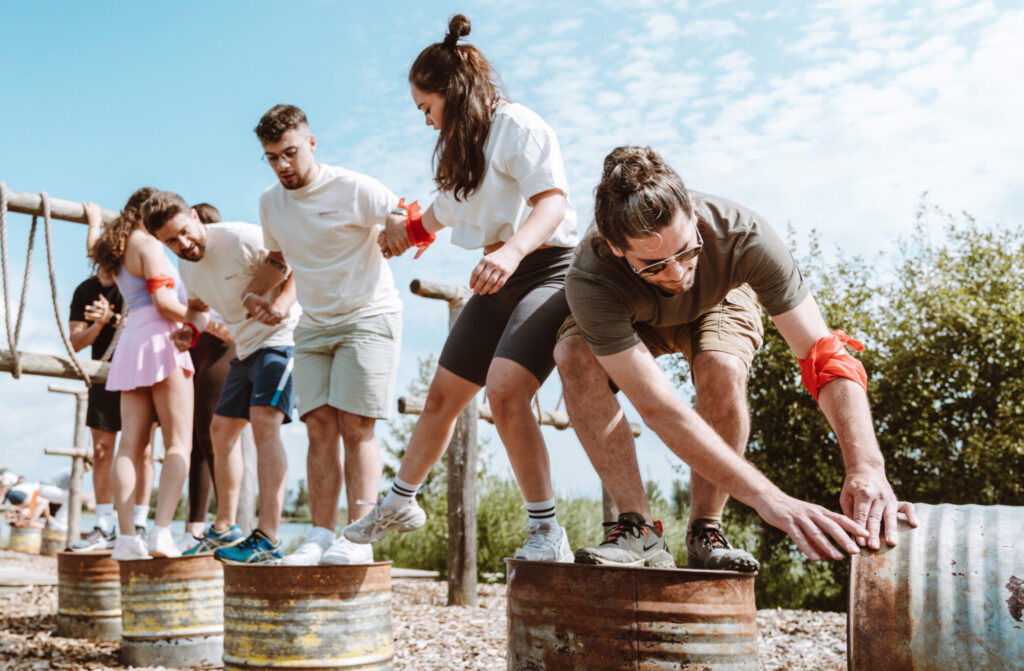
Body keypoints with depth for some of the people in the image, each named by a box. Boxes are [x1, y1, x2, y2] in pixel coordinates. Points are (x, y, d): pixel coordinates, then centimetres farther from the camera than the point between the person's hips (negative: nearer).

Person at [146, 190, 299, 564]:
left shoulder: (241, 238, -20)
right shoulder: (186, 266, 5)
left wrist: (283, 302, -36)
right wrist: (186, 329, 4)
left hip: (280, 338, -9)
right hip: (245, 348, 9)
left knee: (264, 423, -24)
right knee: (221, 430, 13)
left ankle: (268, 540, -27)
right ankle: (225, 529, 28)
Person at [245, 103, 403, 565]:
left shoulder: (354, 189, -10)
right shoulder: (270, 203, 9)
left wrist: (400, 234, -36)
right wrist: (254, 293, 10)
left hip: (369, 317, -5)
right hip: (313, 327, 6)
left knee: (356, 426, -13)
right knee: (320, 428, -3)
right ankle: (321, 536, -3)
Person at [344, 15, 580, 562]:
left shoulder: (517, 125, -11)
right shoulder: (461, 146, 17)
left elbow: (553, 200, -26)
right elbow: (443, 213, 35)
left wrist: (512, 250, -42)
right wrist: (407, 232, 48)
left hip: (547, 270, -9)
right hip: (497, 282, 9)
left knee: (504, 390, -28)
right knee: (442, 395, 13)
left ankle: (547, 532, -17)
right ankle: (400, 503, 32)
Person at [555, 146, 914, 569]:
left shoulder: (742, 236, -39)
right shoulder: (591, 284, -42)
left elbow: (826, 356, -41)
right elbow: (657, 407, -47)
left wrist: (866, 468, -55)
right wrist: (767, 498, -54)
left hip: (718, 302, 0)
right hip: (632, 318, 0)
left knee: (722, 370, -35)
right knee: (574, 355, -33)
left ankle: (705, 530, -14)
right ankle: (638, 528, -23)